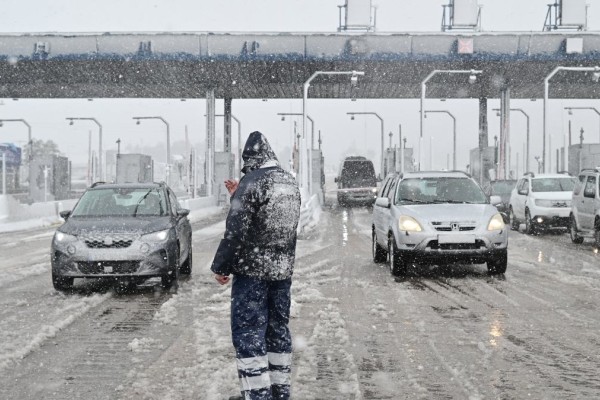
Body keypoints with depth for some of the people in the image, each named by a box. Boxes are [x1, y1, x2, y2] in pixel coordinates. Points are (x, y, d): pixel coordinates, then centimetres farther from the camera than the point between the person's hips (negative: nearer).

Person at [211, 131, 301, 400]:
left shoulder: (251, 183, -15)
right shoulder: (290, 182, 9)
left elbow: (236, 231, -19)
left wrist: (221, 266, -9)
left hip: (252, 270, -8)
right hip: (283, 268, 8)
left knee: (248, 333, -3)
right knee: (278, 329, 15)